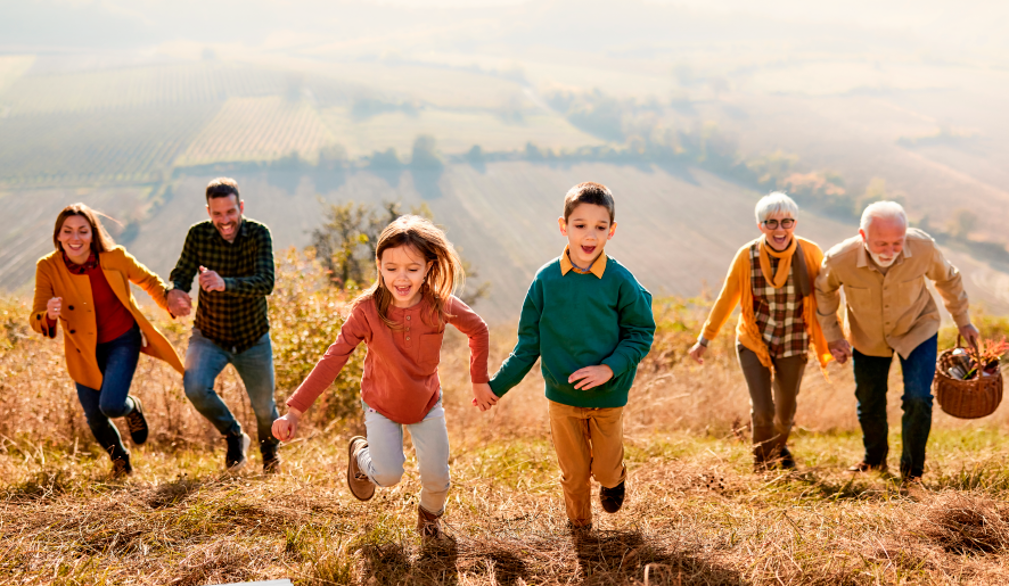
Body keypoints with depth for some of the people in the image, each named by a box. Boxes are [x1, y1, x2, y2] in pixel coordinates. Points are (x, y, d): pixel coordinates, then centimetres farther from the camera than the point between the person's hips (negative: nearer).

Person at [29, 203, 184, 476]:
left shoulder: (114, 257, -18)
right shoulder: (47, 268, -18)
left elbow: (149, 281, 1)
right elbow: (36, 319, -18)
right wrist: (49, 315, -42)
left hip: (123, 341, -2)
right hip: (84, 351, 2)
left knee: (111, 405, -20)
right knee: (95, 420, 10)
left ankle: (132, 407, 20)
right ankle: (120, 460, 44)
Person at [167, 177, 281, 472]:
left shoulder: (258, 234, -18)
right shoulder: (198, 235, -12)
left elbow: (265, 283, -30)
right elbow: (181, 274, -10)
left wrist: (225, 284, -49)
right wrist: (175, 293, -36)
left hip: (253, 339, 0)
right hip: (209, 336, 1)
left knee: (264, 406, 11)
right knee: (195, 388, -25)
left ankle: (269, 447, 49)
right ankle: (233, 435, 6)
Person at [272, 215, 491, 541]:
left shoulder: (441, 305, -23)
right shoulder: (367, 310, -28)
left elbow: (478, 330, -3)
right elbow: (333, 360, -29)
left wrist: (479, 380, 4)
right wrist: (295, 411, -33)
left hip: (426, 403, 2)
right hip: (381, 404, -2)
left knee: (436, 477, 5)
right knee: (388, 475, -12)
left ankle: (430, 514, 43)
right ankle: (360, 454, 26)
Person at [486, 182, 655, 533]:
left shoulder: (620, 281, -13)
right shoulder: (546, 279, -8)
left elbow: (641, 333, -6)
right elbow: (529, 342, 0)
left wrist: (610, 369, -20)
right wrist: (498, 385, 0)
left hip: (608, 397, -1)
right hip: (562, 397, 1)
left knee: (606, 470, 12)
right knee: (573, 473, 12)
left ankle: (615, 480, 49)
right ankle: (578, 525, 41)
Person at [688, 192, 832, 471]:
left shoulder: (810, 254, -13)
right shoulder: (747, 256, -14)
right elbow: (726, 299, -2)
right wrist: (704, 339, 3)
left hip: (793, 345, 1)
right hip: (754, 342, -1)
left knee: (786, 411, 13)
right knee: (762, 410, -10)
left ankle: (780, 447, 49)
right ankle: (761, 460, 23)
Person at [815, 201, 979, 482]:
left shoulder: (923, 247, -31)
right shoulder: (840, 259, -32)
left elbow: (948, 278, -6)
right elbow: (824, 290, -6)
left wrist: (963, 321, 4)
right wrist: (833, 337, -5)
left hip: (917, 330, -1)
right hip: (868, 337, 1)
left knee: (917, 398, -13)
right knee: (869, 403, 13)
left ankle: (912, 471, 9)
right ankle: (875, 459, 41)